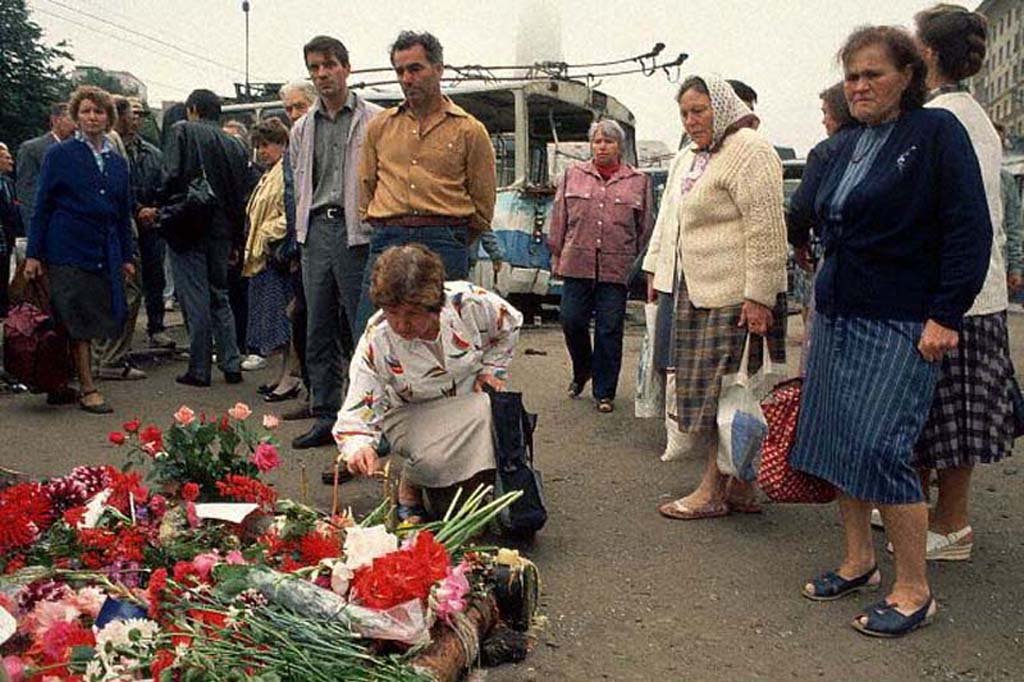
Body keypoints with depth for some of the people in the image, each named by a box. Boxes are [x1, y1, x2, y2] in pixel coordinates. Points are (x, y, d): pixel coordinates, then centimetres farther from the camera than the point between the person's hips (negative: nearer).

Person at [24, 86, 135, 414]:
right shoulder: (59, 155, 1)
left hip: (106, 253, 5)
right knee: (78, 321, -2)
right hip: (69, 249, -5)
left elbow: (124, 213, 17)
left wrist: (126, 257, 14)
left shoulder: (118, 162, 13)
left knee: (96, 319, 5)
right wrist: (33, 254, -5)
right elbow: (42, 205, -1)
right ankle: (87, 390, 3)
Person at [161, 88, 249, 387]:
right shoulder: (234, 145, 12)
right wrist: (237, 241, 19)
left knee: (195, 299, -2)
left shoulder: (183, 130, -3)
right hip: (221, 231, 5)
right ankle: (231, 365, 13)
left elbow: (173, 176, -16)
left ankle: (199, 369, 3)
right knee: (220, 297, 14)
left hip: (188, 228, -5)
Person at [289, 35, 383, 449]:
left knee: (362, 329, -3)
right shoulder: (302, 128, 16)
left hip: (357, 232, -5)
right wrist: (303, 229, 12)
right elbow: (299, 185, 20)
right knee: (319, 331, 8)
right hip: (316, 230, 6)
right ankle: (325, 418, 18)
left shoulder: (375, 121, 1)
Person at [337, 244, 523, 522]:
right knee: (433, 457, -34)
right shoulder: (376, 343, -24)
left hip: (472, 398, 3)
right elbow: (359, 409, -24)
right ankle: (410, 489, 3)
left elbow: (510, 323, 2)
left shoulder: (470, 302, -21)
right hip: (413, 414, -2)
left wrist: (492, 368, -3)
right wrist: (358, 444, -45)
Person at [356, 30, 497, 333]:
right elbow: (365, 188, 20)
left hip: (445, 247, -2)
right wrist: (388, 231, 14)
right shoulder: (379, 126, 14)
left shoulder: (469, 130, 6)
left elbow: (483, 208, 10)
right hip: (387, 242, 3)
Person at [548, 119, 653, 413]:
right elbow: (559, 218, 11)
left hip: (616, 268, -1)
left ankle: (605, 392, 13)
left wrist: (638, 262, 8)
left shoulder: (638, 181, 9)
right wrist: (557, 256, 8)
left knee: (609, 330, 1)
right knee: (572, 321, 1)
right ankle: (581, 372, 29)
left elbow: (645, 227, 11)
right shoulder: (573, 175, 11)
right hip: (578, 264, 1)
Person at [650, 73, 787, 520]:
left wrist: (758, 296, -22)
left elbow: (765, 227, -18)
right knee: (708, 391, 9)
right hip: (700, 290, 10)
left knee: (722, 392, -5)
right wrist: (659, 269, 25)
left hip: (736, 295, -10)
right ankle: (738, 489, 18)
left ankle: (714, 491, 4)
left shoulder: (747, 150, -10)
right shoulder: (701, 156, 21)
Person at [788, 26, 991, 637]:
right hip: (836, 314, 7)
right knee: (837, 439, 9)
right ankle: (859, 561, 24)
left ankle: (915, 590, 4)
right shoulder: (847, 145, 13)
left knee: (880, 447, -11)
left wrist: (946, 317, -16)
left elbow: (970, 231, -11)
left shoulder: (937, 131, -6)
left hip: (901, 324, -7)